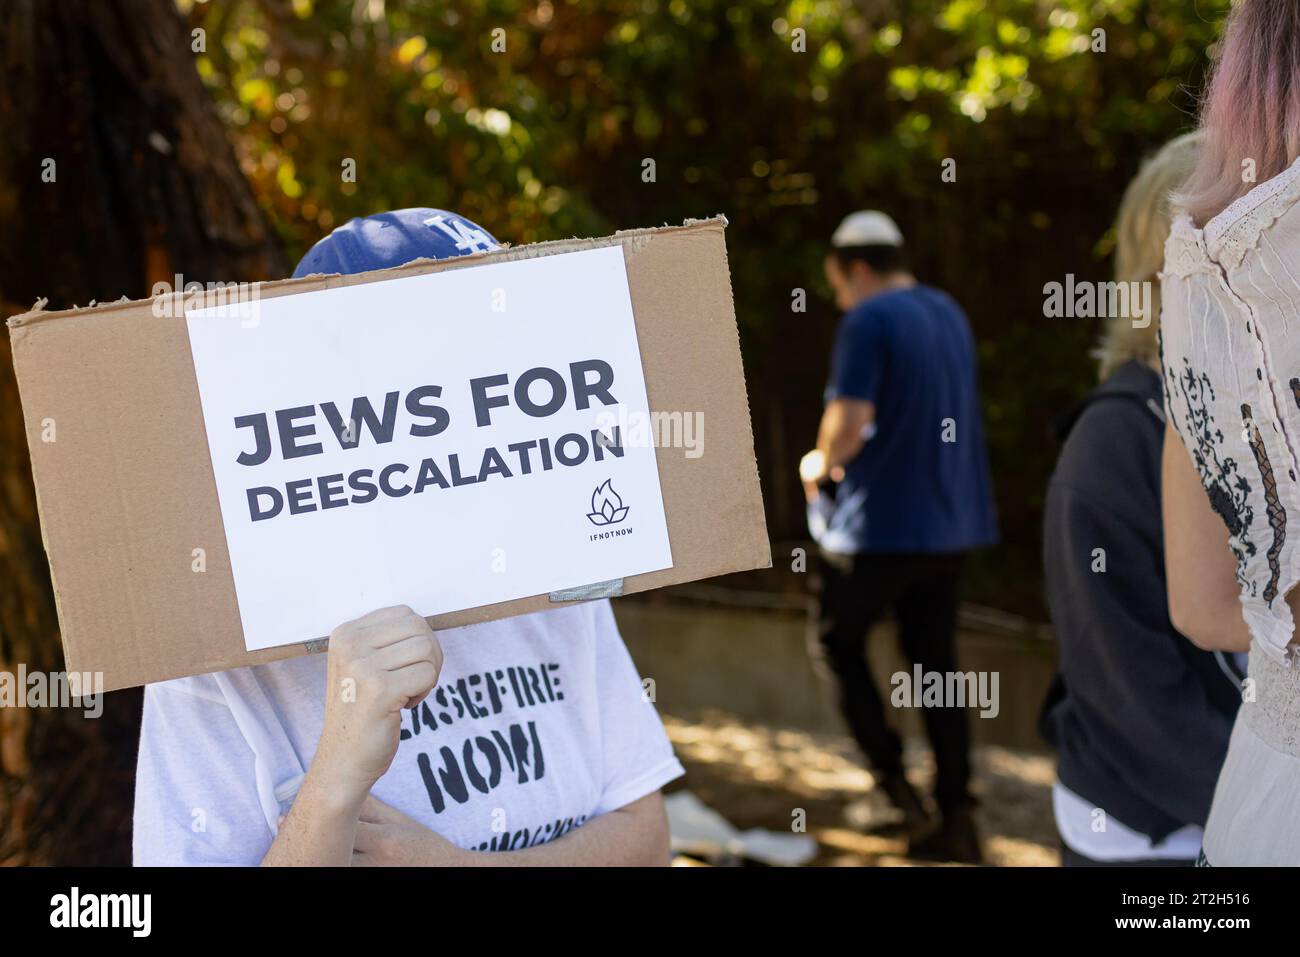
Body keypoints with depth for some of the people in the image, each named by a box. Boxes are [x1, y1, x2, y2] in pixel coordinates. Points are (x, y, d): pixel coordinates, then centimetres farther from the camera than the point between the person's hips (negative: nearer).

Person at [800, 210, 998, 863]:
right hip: (949, 522, 7)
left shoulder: (869, 321, -13)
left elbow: (849, 420, -24)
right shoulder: (950, 315, 12)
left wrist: (820, 463, -3)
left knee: (839, 646, 11)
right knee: (935, 661, 11)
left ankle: (893, 781, 2)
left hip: (879, 523, -7)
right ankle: (956, 816, 12)